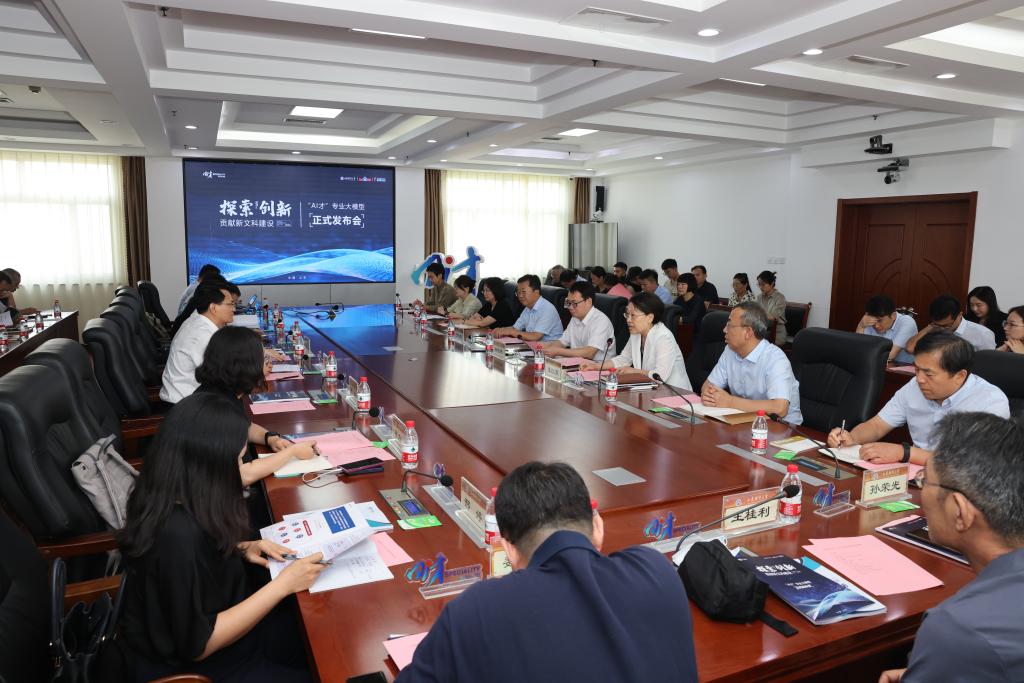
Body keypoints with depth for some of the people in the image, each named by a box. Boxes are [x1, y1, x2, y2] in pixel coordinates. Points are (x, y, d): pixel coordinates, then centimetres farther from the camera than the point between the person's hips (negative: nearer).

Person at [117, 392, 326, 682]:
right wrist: (283, 584, -24)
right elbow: (198, 645, -27)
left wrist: (240, 549, -3)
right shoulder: (179, 535, -35)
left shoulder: (175, 500, -8)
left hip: (221, 625, 8)